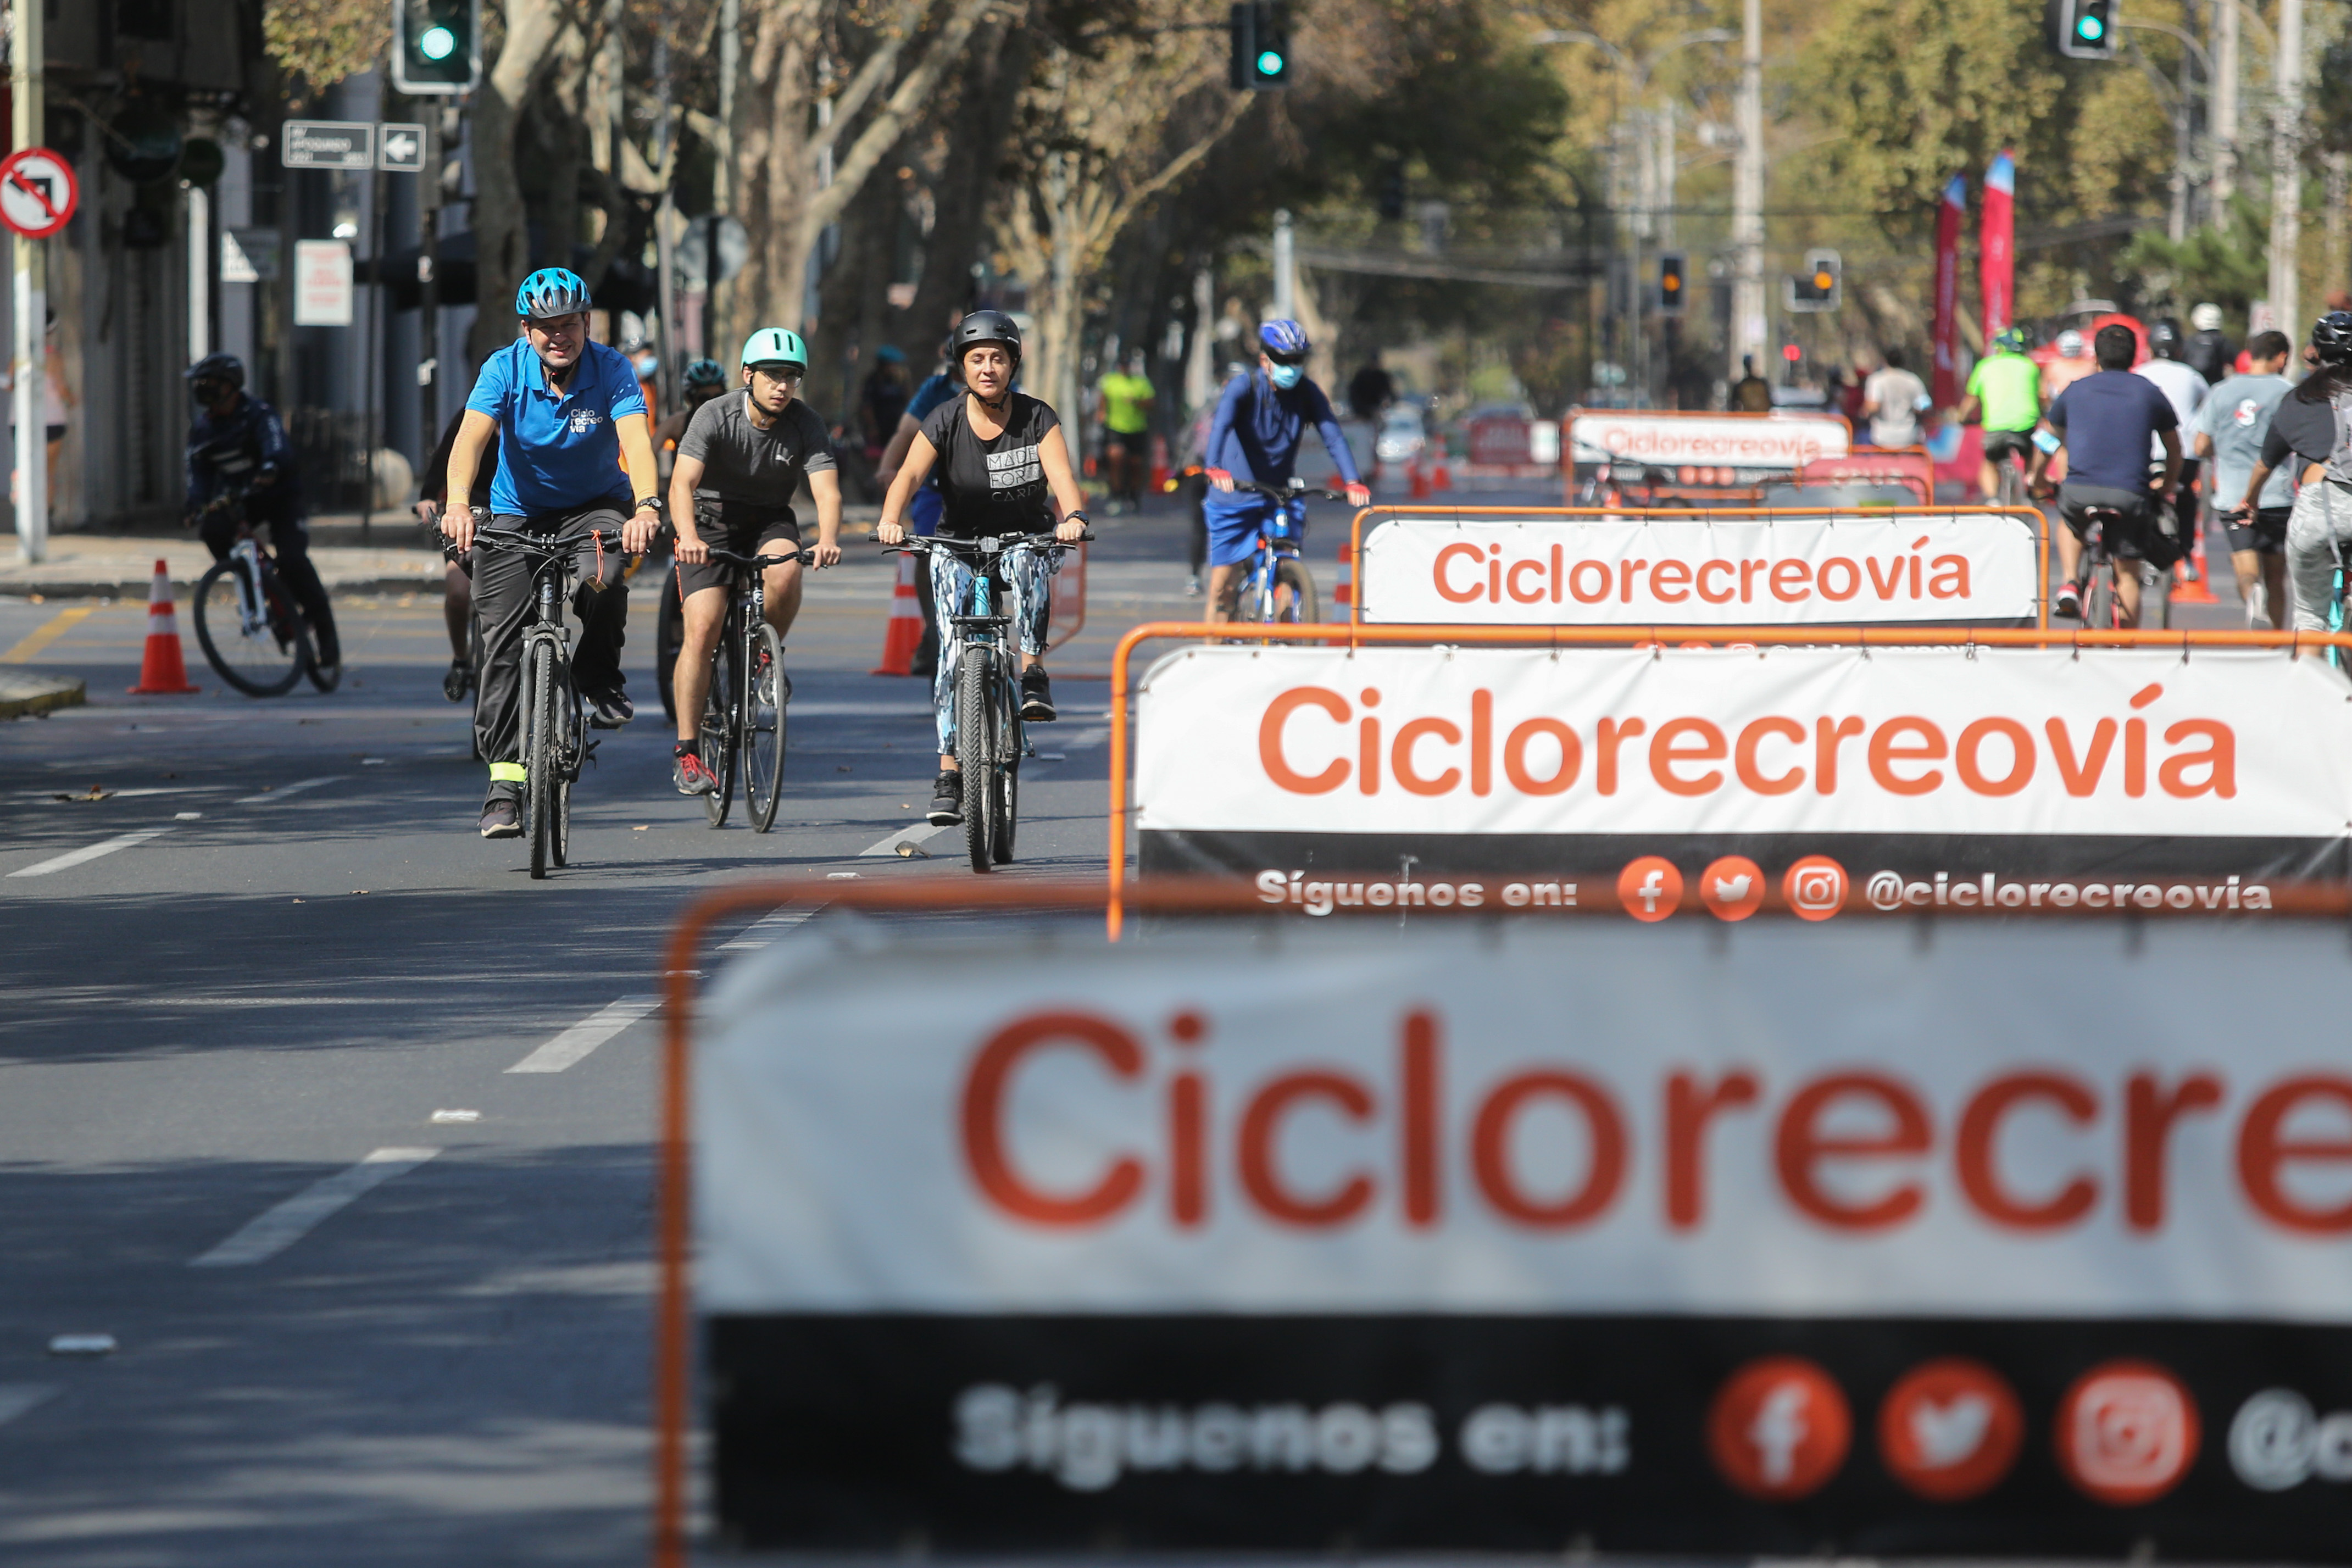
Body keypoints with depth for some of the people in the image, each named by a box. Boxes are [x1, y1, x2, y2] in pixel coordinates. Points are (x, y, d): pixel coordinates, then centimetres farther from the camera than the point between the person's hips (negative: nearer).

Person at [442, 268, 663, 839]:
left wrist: (647, 506, -51)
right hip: (516, 513, 1)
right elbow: (472, 437, -30)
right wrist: (458, 503, -50)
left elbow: (636, 439, -31)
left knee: (602, 579, -34)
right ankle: (505, 776, -2)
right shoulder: (505, 369, -16)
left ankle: (600, 682, -5)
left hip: (595, 507, -1)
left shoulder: (612, 371, -17)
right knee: (503, 643, -9)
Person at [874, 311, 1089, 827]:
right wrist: (891, 520, -42)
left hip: (1025, 538, 0)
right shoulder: (944, 421, -8)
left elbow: (1061, 475, -22)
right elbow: (910, 474, -22)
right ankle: (949, 773, -13)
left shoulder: (1037, 418, -8)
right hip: (957, 546, 0)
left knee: (1028, 561, -37)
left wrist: (1073, 517, -44)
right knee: (954, 647, -15)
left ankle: (1033, 673, -24)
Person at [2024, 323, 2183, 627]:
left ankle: (2069, 585, 12)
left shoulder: (2076, 391, 15)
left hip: (2079, 491, 1)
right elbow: (2174, 450, 23)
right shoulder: (2149, 393, 14)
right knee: (2128, 573, 12)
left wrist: (2036, 479, 46)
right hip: (2130, 494, -1)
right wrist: (2166, 489, 39)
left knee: (2071, 523, 34)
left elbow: (2047, 441, 29)